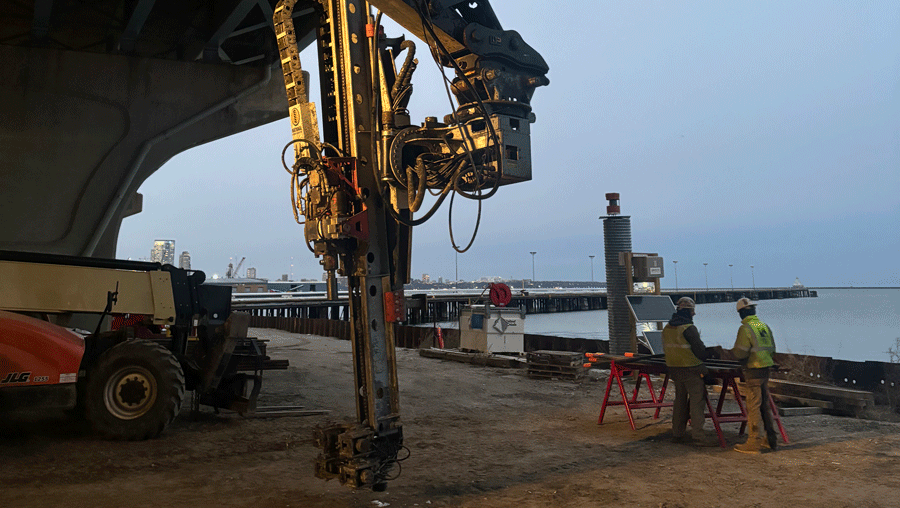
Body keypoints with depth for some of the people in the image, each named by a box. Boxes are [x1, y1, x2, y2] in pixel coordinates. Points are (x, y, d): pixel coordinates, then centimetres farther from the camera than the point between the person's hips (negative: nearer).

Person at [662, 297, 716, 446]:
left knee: (680, 400, 15)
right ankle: (698, 436, -5)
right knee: (697, 401, -4)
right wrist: (703, 358, 7)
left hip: (674, 369, 8)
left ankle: (677, 434, 19)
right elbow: (700, 349, -13)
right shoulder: (689, 328, -16)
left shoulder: (667, 328, 8)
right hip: (691, 369, -8)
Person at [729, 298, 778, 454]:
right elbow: (772, 349, 16)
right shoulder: (765, 326, 10)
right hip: (766, 369, 8)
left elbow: (740, 352, -16)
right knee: (764, 405, 17)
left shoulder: (745, 328, -14)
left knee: (753, 407, -3)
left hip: (754, 371, -8)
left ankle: (754, 442, 0)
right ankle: (771, 440, 23)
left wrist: (729, 353, 3)